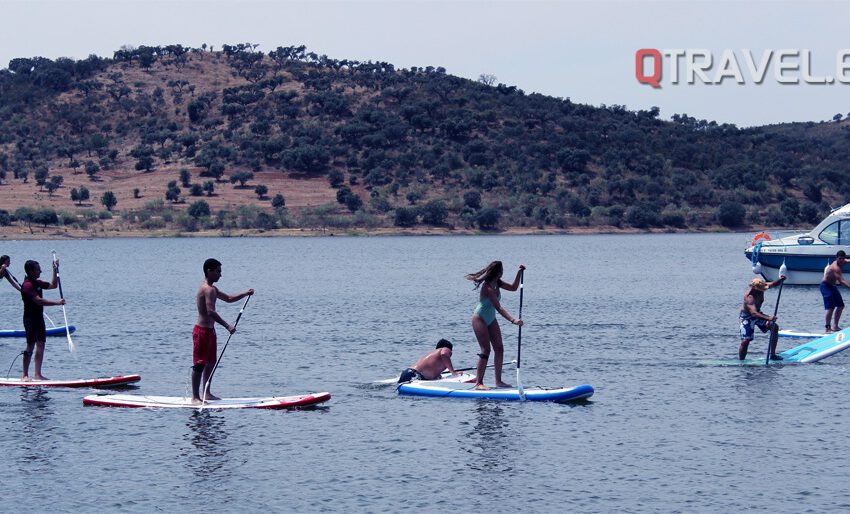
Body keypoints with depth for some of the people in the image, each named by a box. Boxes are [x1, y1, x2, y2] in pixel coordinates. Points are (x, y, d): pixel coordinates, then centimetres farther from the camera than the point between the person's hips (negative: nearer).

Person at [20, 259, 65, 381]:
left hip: (39, 317, 9)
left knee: (41, 345, 5)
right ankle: (25, 375, -2)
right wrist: (57, 302, -26)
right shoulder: (27, 285, -17)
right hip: (30, 319, -9)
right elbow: (38, 300, -26)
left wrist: (55, 270, 16)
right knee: (30, 346, -7)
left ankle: (37, 374, 7)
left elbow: (53, 285, 25)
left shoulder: (37, 283, 13)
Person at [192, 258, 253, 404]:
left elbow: (228, 298, 26)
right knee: (199, 364, -6)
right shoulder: (209, 289, -18)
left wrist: (245, 294, 12)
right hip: (202, 331, -11)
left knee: (211, 362, 16)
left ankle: (206, 393, 23)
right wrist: (227, 326, -30)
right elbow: (211, 312, -29)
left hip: (209, 330, 11)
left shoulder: (211, 289, 16)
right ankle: (195, 397, -3)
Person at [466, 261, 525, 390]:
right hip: (479, 319, -9)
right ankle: (479, 383, -13)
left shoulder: (497, 283, 1)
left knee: (499, 349, 5)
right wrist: (513, 320, -37)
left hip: (491, 320, 9)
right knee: (486, 350, -14)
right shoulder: (487, 287, -26)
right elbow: (498, 308, -31)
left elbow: (513, 287, 15)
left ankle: (498, 381, 10)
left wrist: (519, 273, 4)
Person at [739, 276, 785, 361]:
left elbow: (773, 284, -4)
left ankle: (773, 355, 2)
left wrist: (781, 280, -28)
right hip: (747, 317, -8)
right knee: (745, 341, -16)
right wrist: (768, 318, -62)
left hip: (758, 313, 8)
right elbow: (754, 313, -51)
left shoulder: (760, 287, -17)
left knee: (774, 327, -4)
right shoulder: (749, 298, -39)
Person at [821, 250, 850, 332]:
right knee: (830, 307, -18)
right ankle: (828, 328, -20)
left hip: (833, 286, 10)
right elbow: (841, 281, -37)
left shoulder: (840, 263, -1)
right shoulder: (835, 268, -29)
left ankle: (835, 326, 17)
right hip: (826, 286, -10)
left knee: (840, 306, 11)